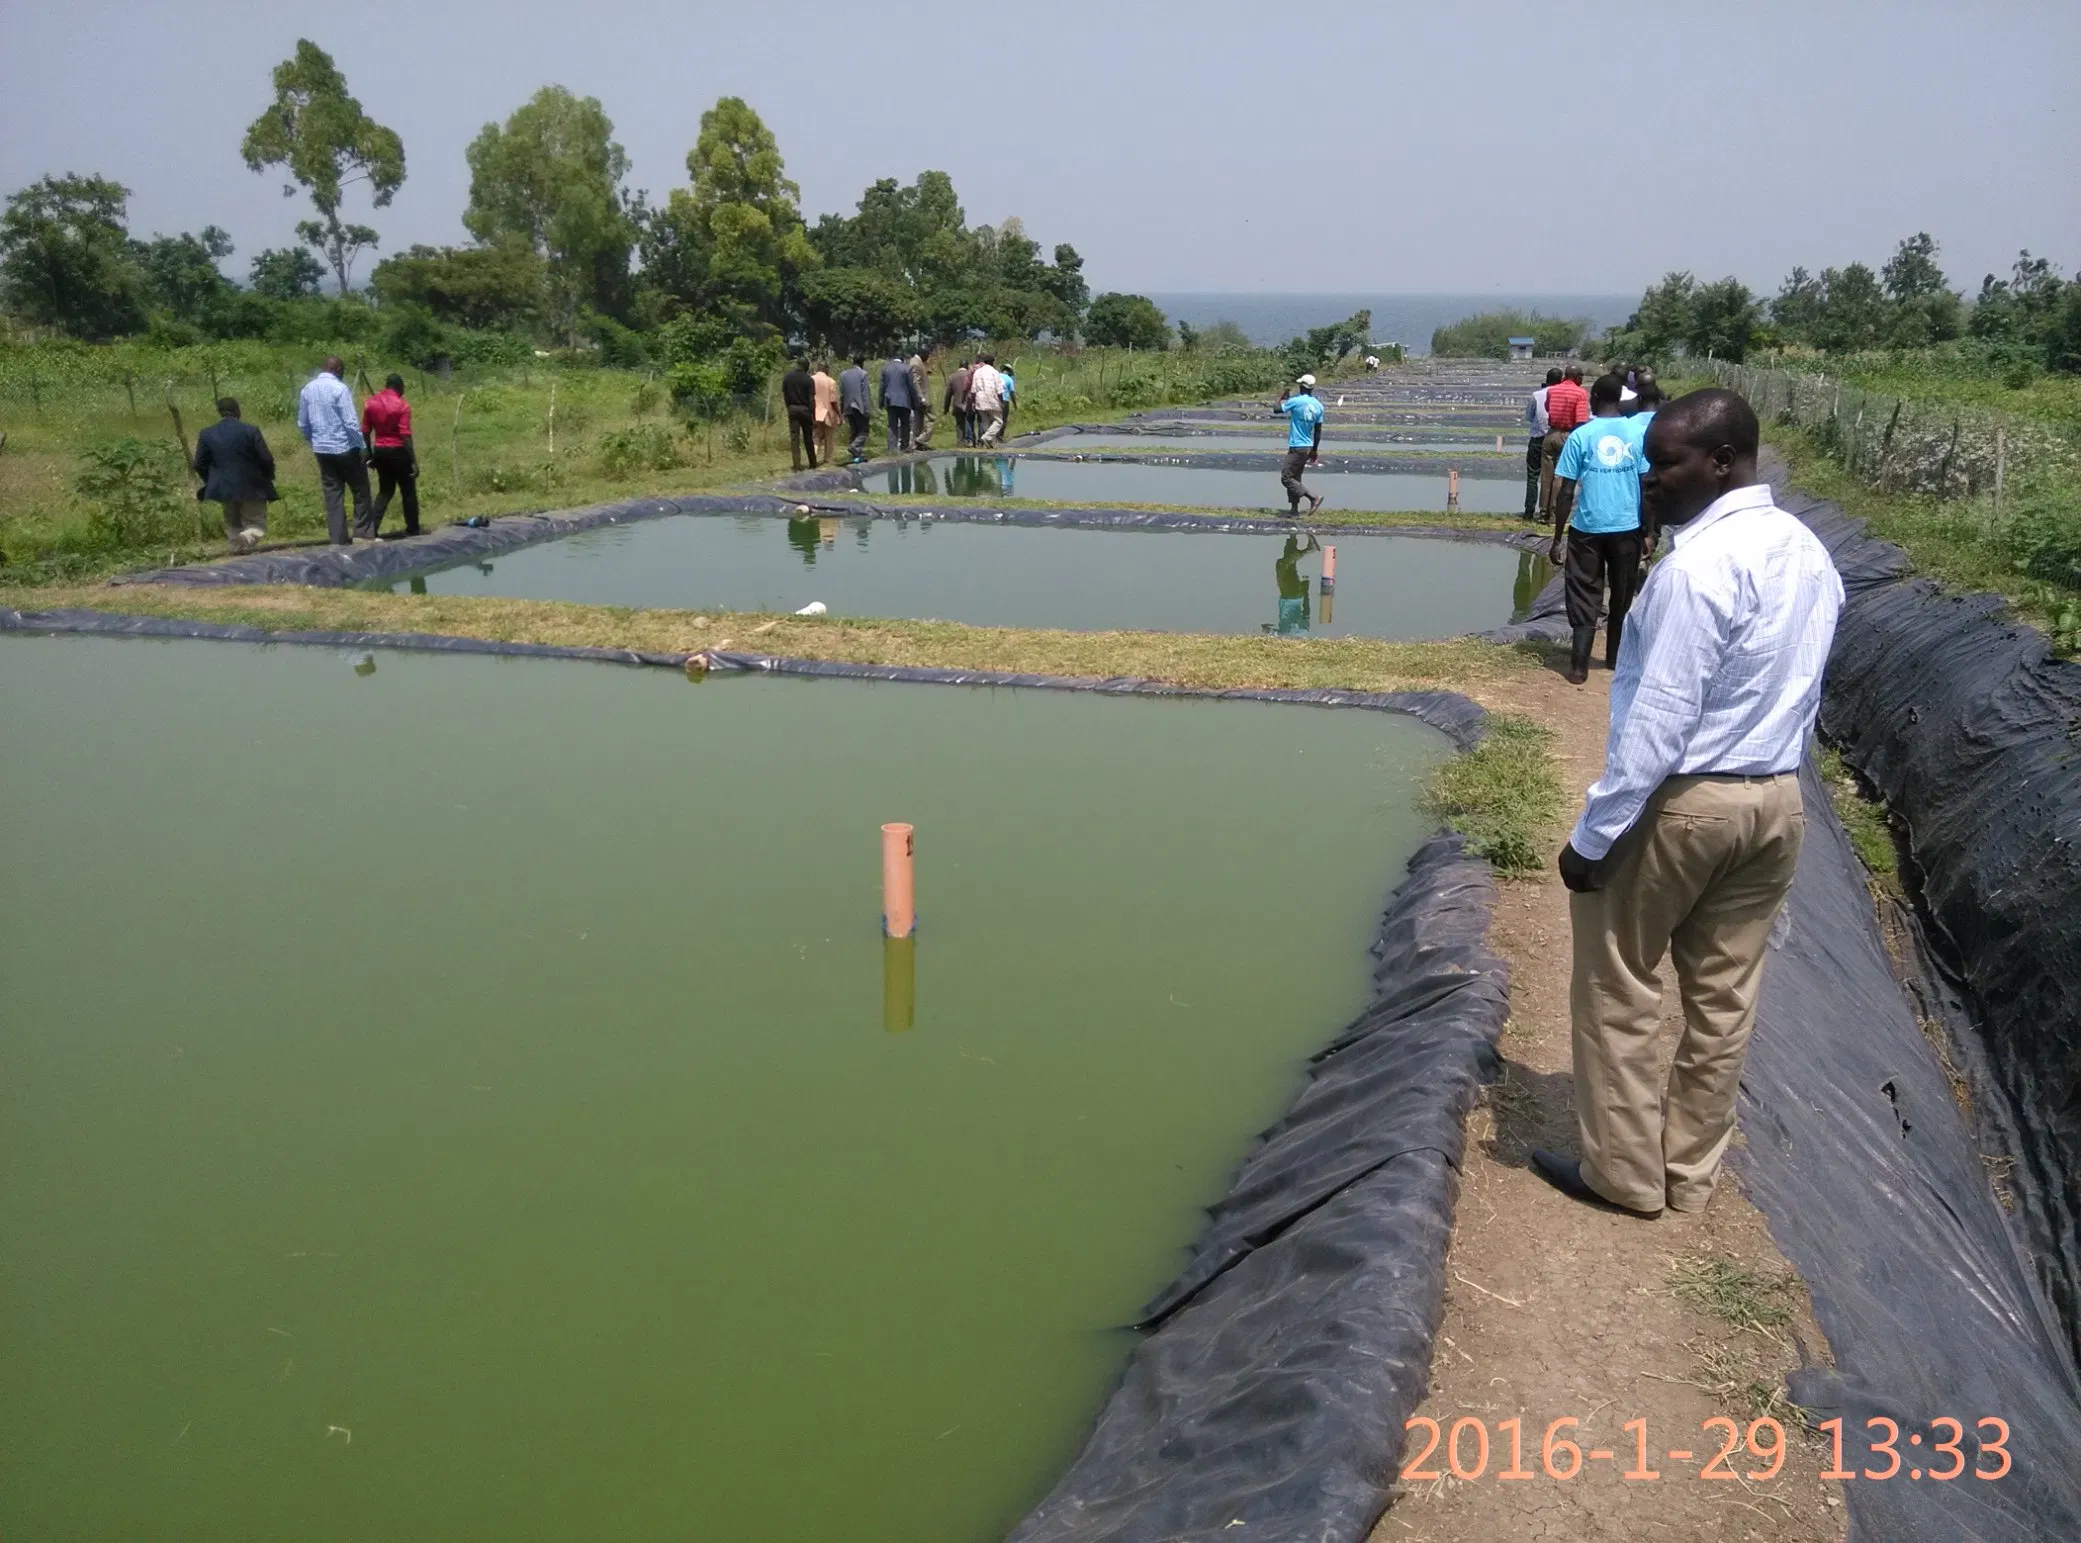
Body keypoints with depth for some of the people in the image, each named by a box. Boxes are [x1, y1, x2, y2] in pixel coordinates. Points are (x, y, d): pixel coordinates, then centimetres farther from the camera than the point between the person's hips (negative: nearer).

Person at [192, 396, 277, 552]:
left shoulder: (206, 434, 0)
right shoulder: (250, 431, -10)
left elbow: (199, 464, 2)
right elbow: (266, 459, -11)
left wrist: (212, 482, 18)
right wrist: (267, 479, 7)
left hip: (224, 488, 3)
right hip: (252, 487, -3)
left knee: (233, 525, 19)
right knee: (257, 525, 4)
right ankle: (247, 538, -28)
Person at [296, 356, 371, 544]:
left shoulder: (308, 389, 8)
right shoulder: (339, 389, -12)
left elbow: (302, 424, 13)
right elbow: (351, 423, -17)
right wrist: (363, 447, -11)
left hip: (322, 450, 6)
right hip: (344, 448, -6)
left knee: (332, 494, 7)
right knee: (360, 491, 5)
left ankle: (339, 539, 5)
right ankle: (364, 533, 1)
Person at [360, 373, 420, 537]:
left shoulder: (370, 403, 5)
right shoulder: (402, 405, -11)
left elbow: (365, 432, 7)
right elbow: (405, 435, -17)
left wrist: (370, 455, 17)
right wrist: (414, 461, -16)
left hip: (380, 451, 5)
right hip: (398, 450, -5)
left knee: (385, 490, 15)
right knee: (408, 492, 7)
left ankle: (371, 528, 0)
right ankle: (412, 531, 10)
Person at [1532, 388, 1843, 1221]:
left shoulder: (1699, 565, -22)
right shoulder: (1809, 554, 6)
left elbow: (1656, 721, -23)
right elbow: (1796, 693, 12)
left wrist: (1592, 834, -18)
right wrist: (1765, 766, 20)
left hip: (1682, 801, -8)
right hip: (1776, 797, 8)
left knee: (1618, 989, 8)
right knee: (1724, 994, 15)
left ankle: (1625, 1170, 19)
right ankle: (1689, 1169, 28)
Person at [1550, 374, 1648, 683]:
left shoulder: (1581, 436, -5)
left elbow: (1567, 491, -6)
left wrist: (1558, 538, 0)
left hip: (1587, 529, -2)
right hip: (1627, 528, 2)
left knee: (1584, 597, 4)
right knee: (1622, 597, 16)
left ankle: (1579, 666, -4)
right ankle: (1616, 658, 27)